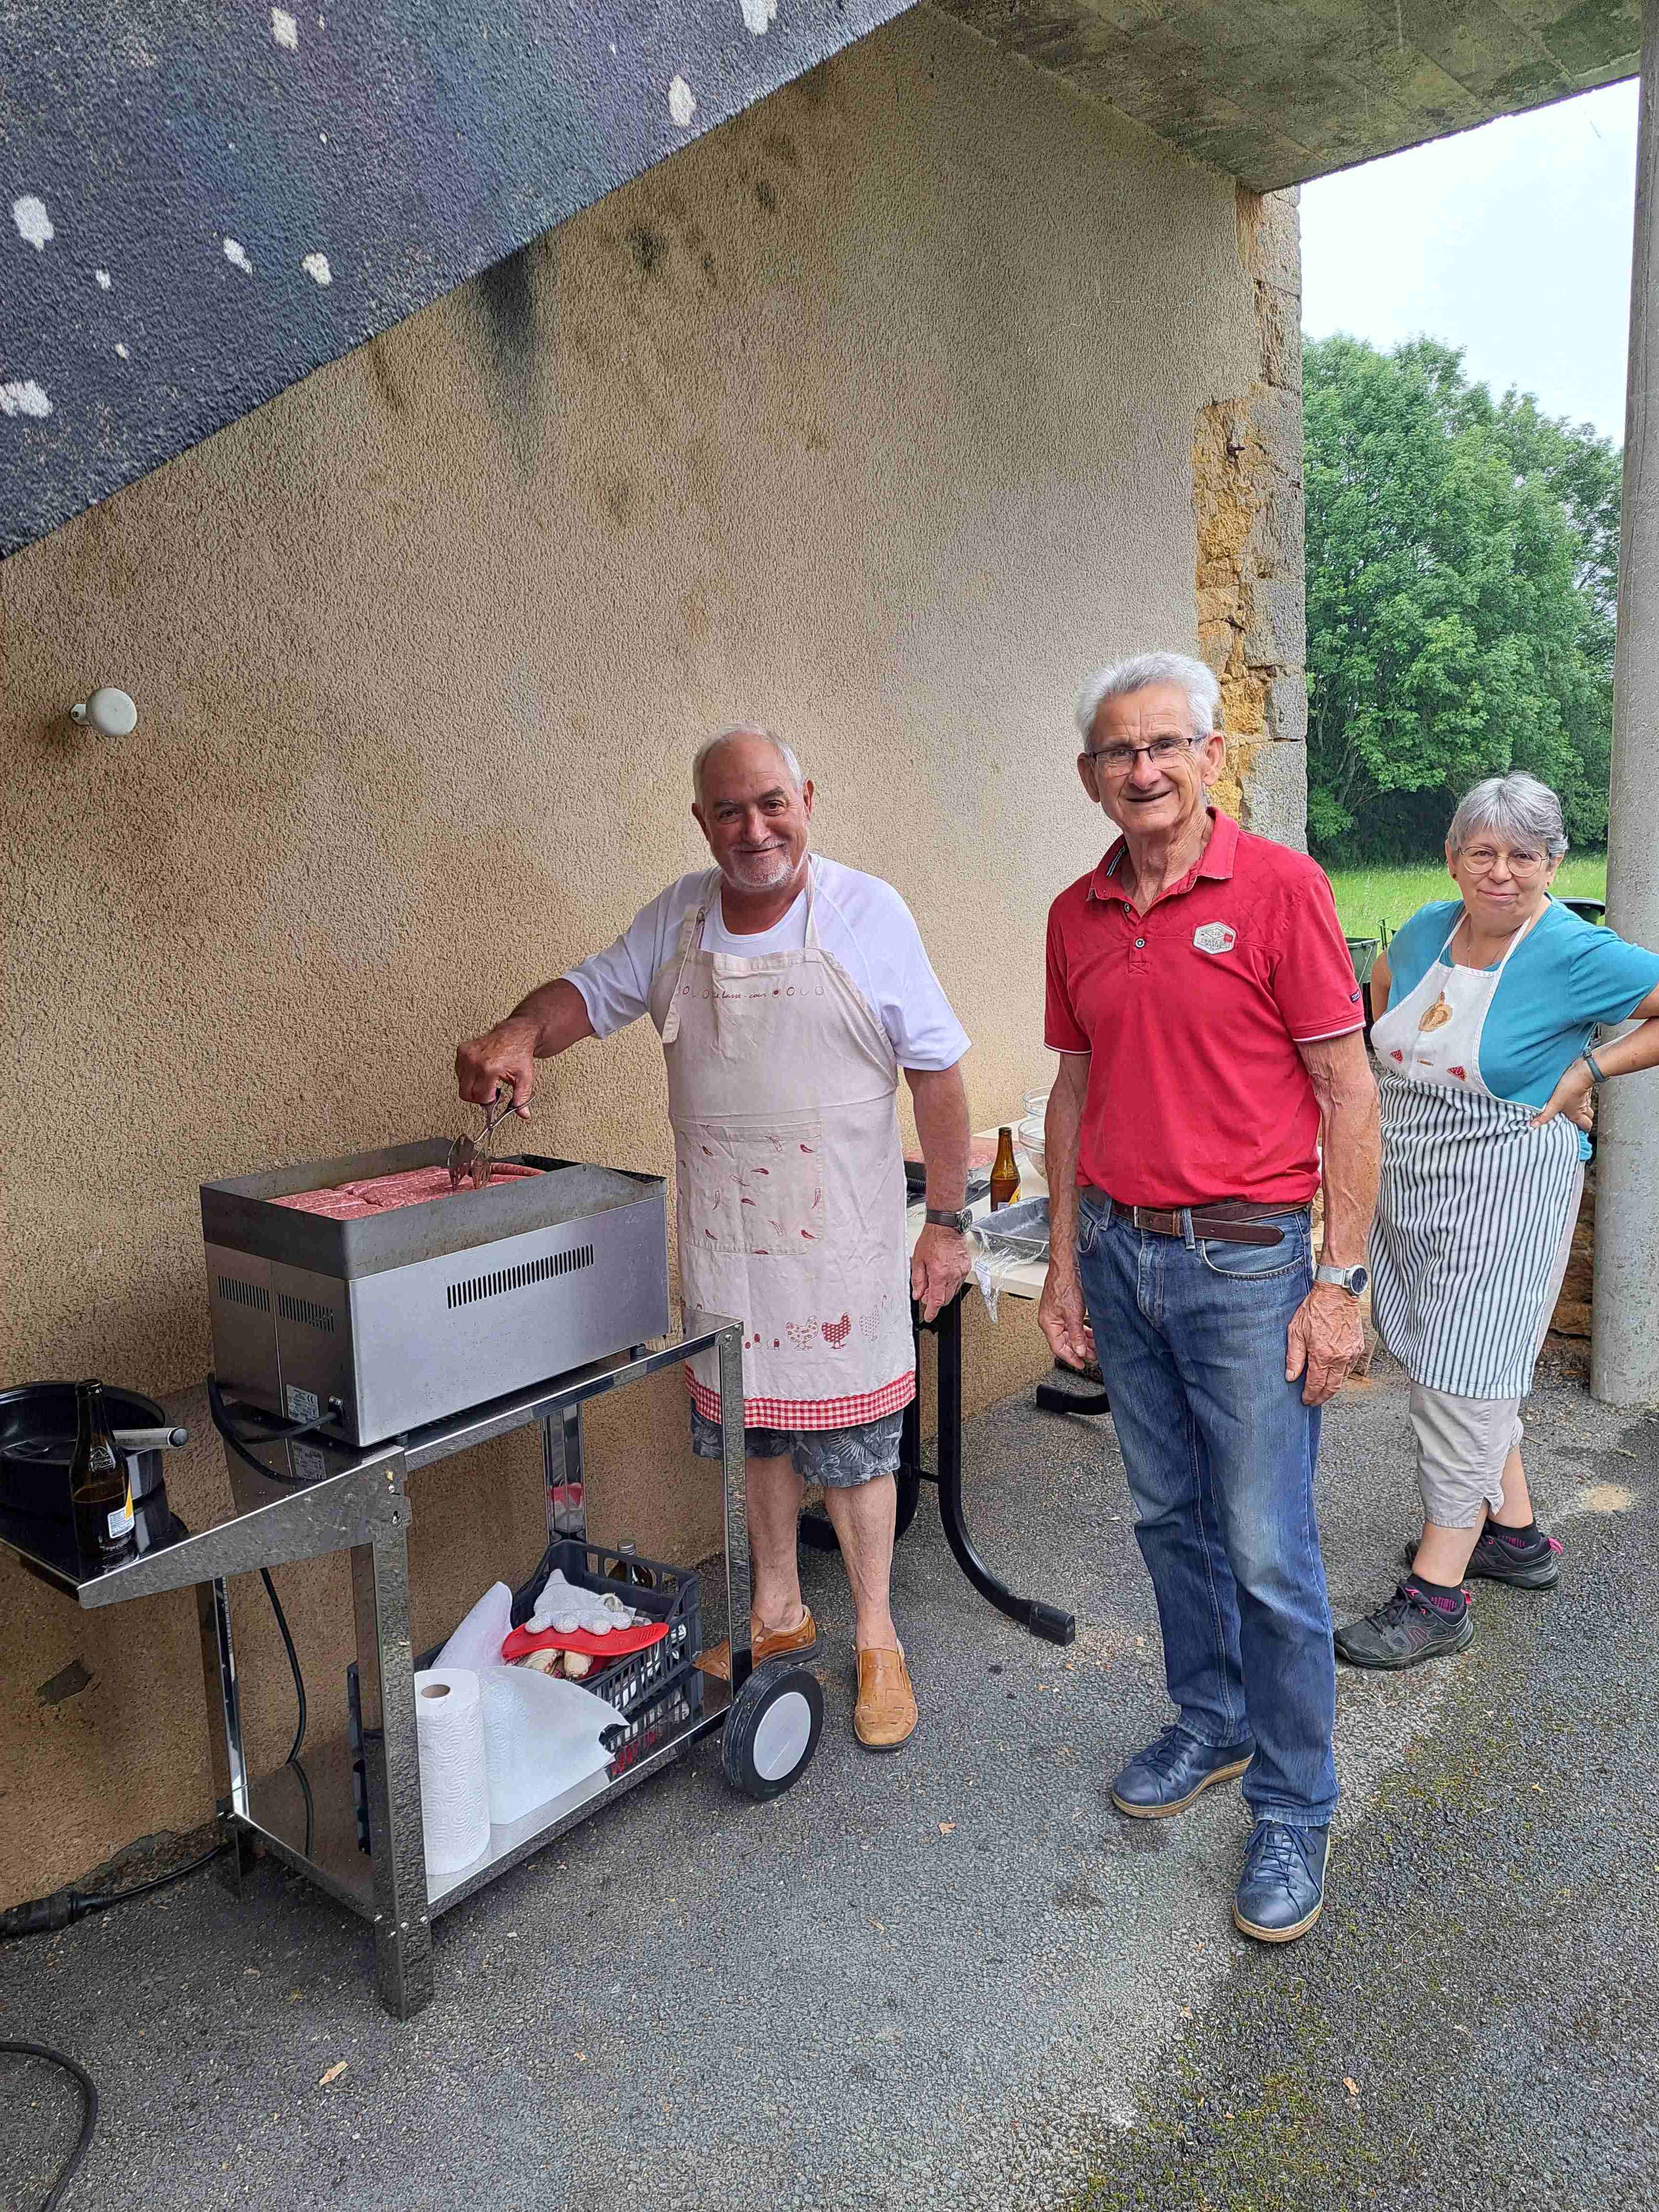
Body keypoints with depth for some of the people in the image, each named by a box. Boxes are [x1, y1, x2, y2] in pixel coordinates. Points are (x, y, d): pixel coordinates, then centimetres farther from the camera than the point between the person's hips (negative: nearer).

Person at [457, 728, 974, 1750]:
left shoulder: (868, 913, -9)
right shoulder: (679, 917, 3)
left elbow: (938, 1076, -6)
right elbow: (594, 989, 11)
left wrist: (948, 1223, -6)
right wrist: (521, 1032, -12)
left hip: (839, 1240, -4)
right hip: (722, 1239, 5)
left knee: (852, 1437, 6)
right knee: (754, 1429, 17)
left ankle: (876, 1638, 25)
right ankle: (779, 1612, 38)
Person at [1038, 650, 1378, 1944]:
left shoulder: (1278, 888, -9)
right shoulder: (1077, 916, 7)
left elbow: (1347, 1089, -9)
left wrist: (1340, 1281, -12)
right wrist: (1066, 1260, 12)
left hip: (1243, 1260, -5)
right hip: (1119, 1255, 6)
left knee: (1270, 1555, 2)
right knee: (1169, 1519, 18)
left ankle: (1295, 1812, 21)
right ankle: (1211, 1725, 38)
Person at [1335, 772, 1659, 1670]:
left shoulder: (1577, 954, -14)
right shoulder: (1430, 926, 3)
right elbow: (1384, 982, 25)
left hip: (1503, 1194, -7)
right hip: (1412, 1184, 7)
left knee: (1461, 1375, -5)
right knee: (1462, 1366, 17)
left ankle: (1438, 1594, 5)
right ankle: (1516, 1535, 35)